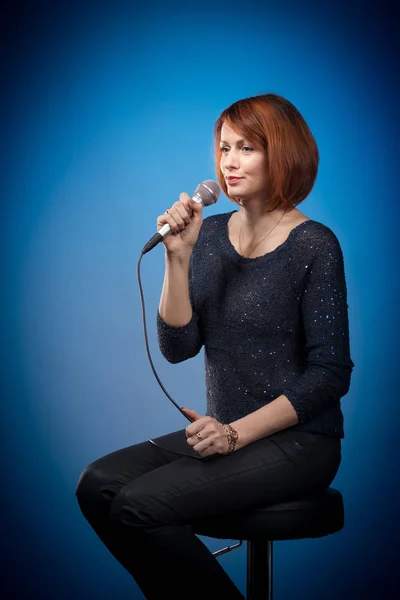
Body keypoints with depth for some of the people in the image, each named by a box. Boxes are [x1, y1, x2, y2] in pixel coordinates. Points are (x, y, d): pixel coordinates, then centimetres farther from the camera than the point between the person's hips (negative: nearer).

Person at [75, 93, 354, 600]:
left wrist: (238, 433, -17)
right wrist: (178, 257, -11)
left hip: (298, 440, -6)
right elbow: (177, 347, 0)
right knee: (98, 485, -14)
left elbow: (330, 374, -11)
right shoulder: (210, 233, 7)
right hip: (225, 432, 6)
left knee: (140, 504, -22)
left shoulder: (312, 245, -10)